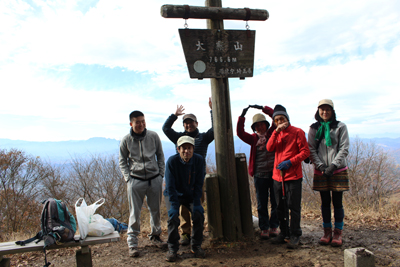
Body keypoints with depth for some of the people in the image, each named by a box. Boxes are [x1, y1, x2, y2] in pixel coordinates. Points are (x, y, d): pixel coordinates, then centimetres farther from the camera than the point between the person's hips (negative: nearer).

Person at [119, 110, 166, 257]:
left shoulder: (153, 136, 0)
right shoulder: (126, 140, -2)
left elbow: (160, 156, 10)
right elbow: (122, 162, 6)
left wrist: (161, 174, 4)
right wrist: (128, 179, -3)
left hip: (154, 179, 2)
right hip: (135, 181, -1)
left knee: (155, 210, 12)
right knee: (134, 213, 1)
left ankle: (155, 236, 32)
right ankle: (132, 242, 15)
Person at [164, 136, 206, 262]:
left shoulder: (199, 160, -17)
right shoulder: (172, 161, -23)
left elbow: (199, 184, -10)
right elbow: (170, 186, -21)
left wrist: (196, 204, -17)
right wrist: (174, 206, -25)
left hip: (191, 195, 2)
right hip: (174, 194, -2)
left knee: (199, 214, -16)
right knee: (173, 217, -20)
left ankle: (196, 246, 5)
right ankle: (172, 248, 0)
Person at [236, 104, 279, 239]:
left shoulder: (272, 133, 6)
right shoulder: (253, 138, 8)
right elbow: (240, 133, -5)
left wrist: (263, 108, -8)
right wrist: (242, 117, -13)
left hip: (274, 173, -1)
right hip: (259, 175, 1)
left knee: (275, 202, 8)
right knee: (262, 204, 8)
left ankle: (274, 226, 23)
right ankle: (264, 228, 19)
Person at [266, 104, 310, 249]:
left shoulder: (297, 132, -3)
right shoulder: (276, 134, 14)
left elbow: (305, 151, -7)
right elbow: (269, 148, -4)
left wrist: (290, 162, -17)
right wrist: (276, 131, -12)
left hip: (293, 175, -5)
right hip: (278, 176, 6)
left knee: (294, 207, 0)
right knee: (281, 207, 13)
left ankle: (295, 235, 12)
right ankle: (283, 233, 26)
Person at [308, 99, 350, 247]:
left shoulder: (340, 127, 1)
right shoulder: (314, 128, 6)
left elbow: (344, 148, -3)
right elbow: (311, 150, 3)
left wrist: (333, 165, -14)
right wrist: (321, 166, -10)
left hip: (338, 171, -1)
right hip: (321, 172, 2)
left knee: (337, 202, 3)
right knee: (325, 202, 9)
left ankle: (338, 233, 16)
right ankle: (327, 232, 20)